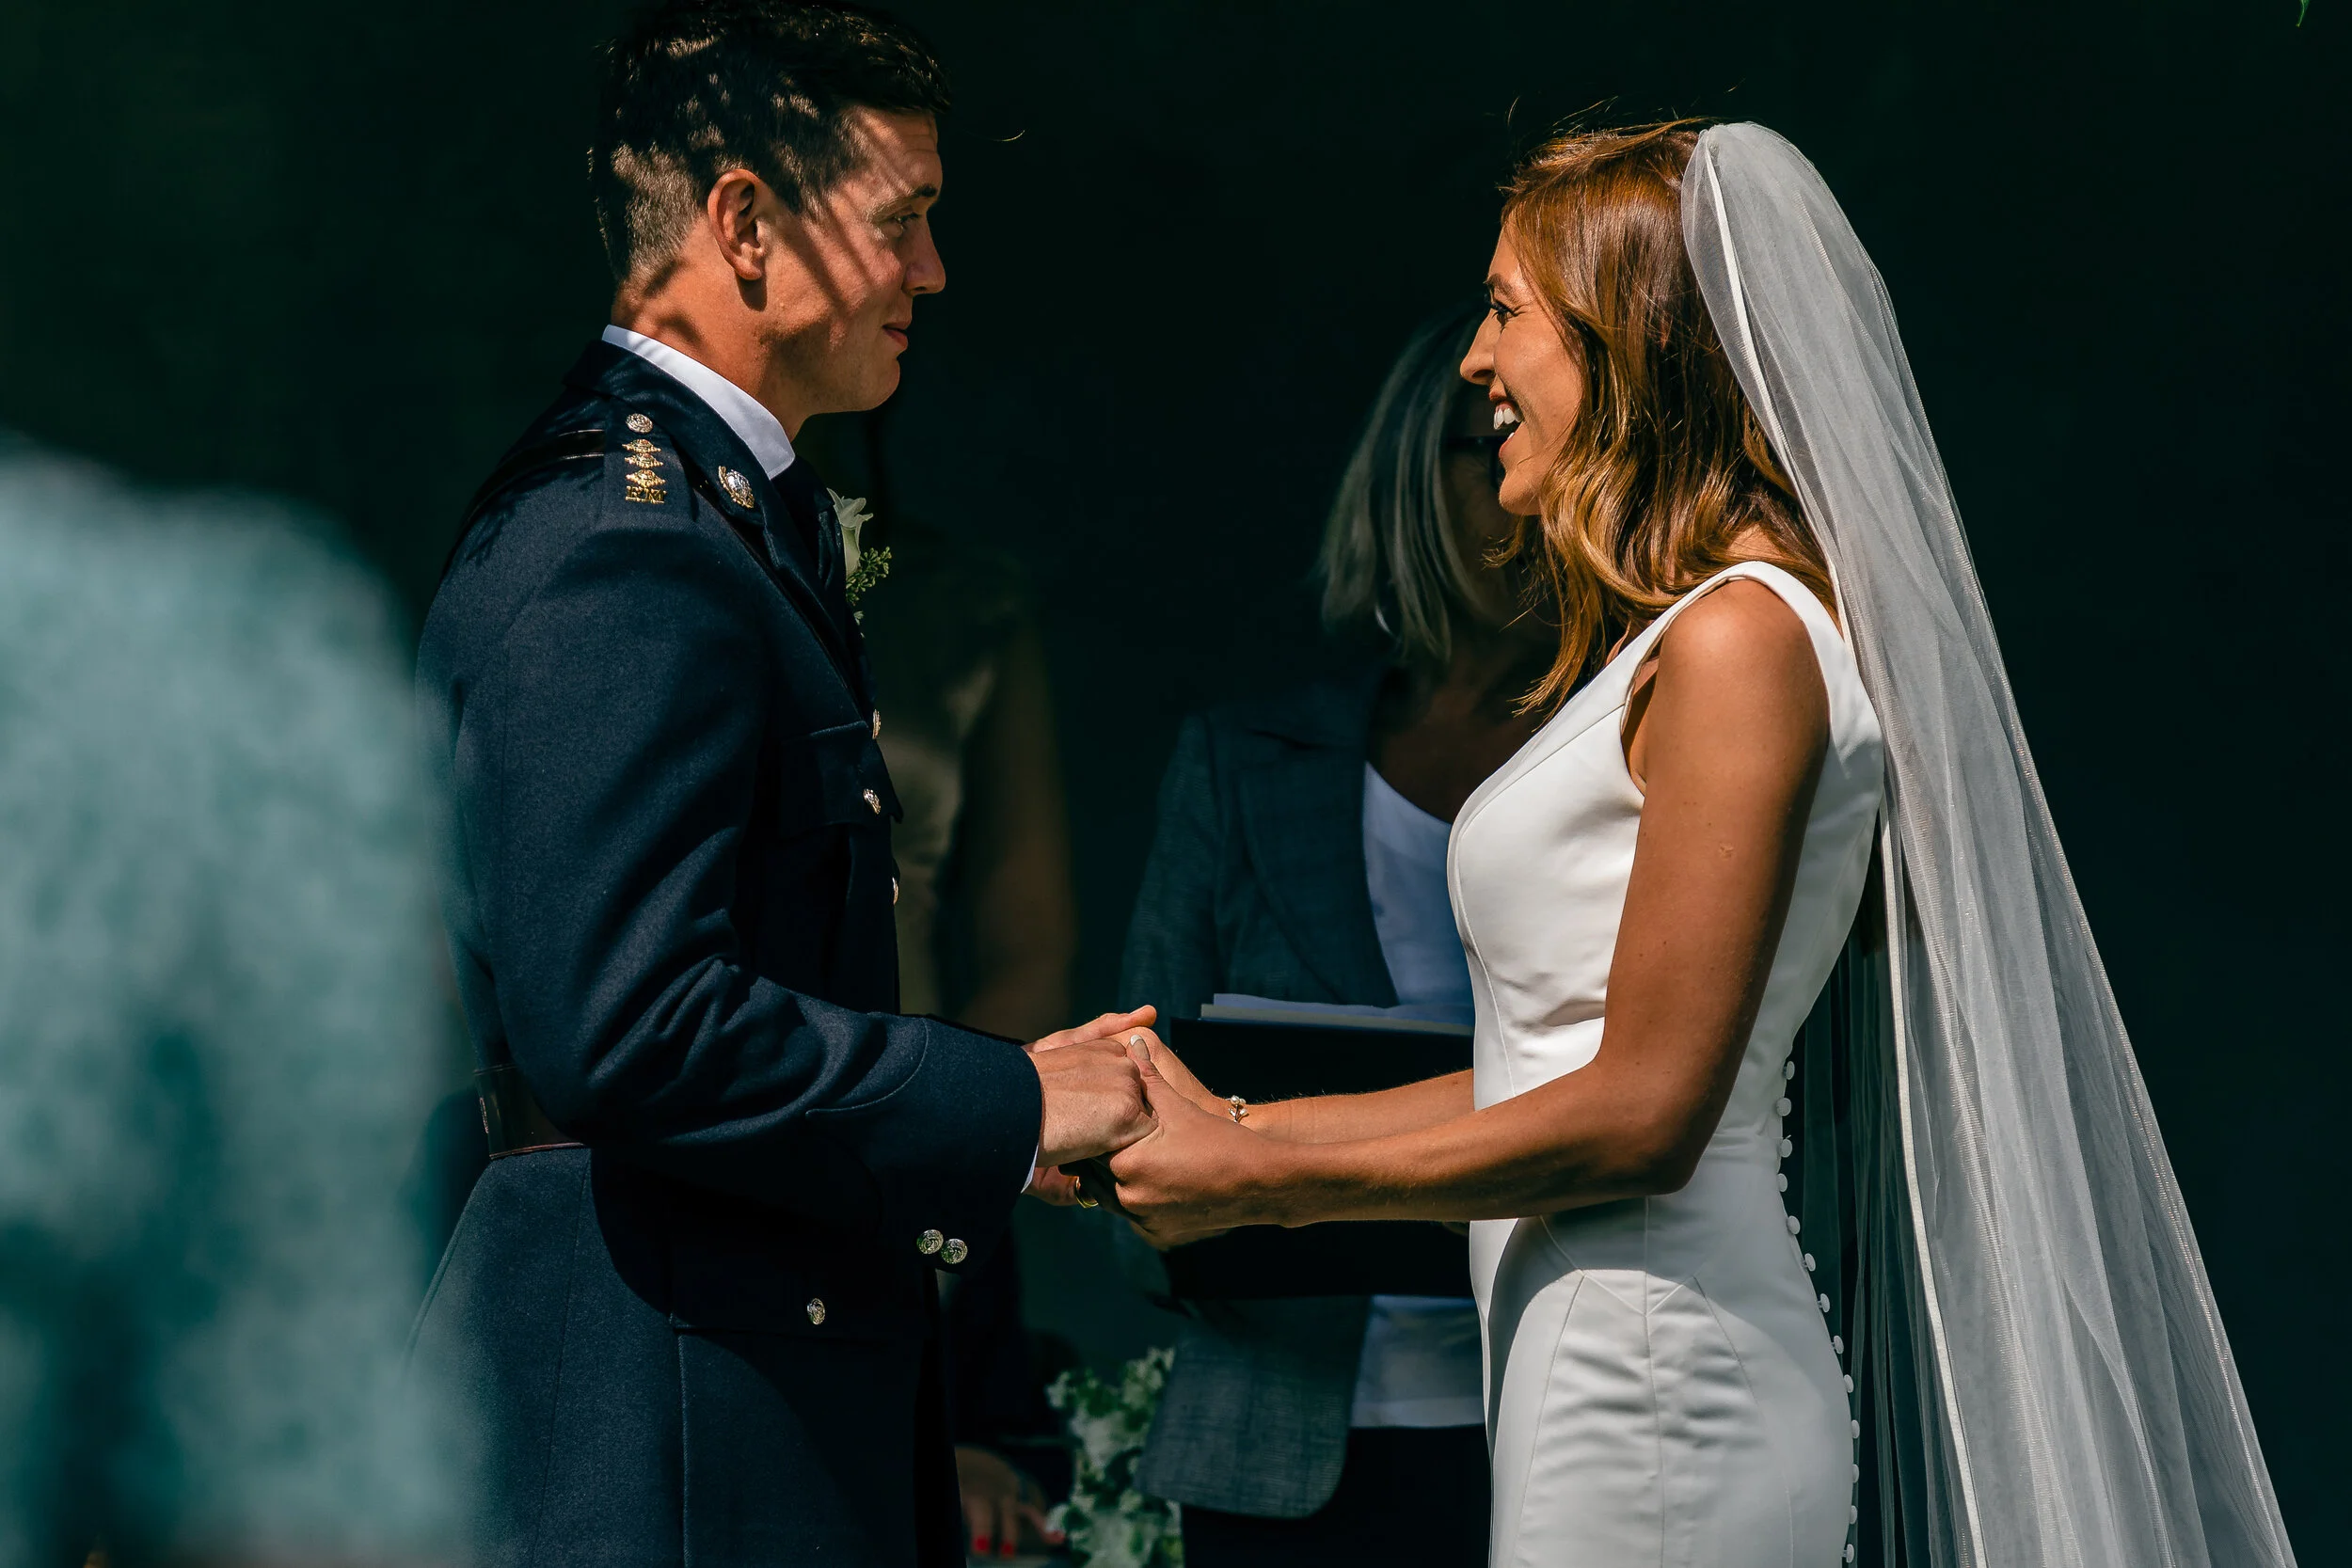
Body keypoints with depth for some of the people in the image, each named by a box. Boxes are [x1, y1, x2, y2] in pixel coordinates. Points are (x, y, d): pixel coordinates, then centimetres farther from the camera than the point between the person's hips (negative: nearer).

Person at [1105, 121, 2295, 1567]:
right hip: (1616, 1381, 9)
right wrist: (1234, 1124, 15)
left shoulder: (1743, 640, -13)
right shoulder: (1668, 642, 17)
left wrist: (1259, 1181, -10)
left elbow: (1643, 1112, -17)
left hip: (1659, 1398, -9)